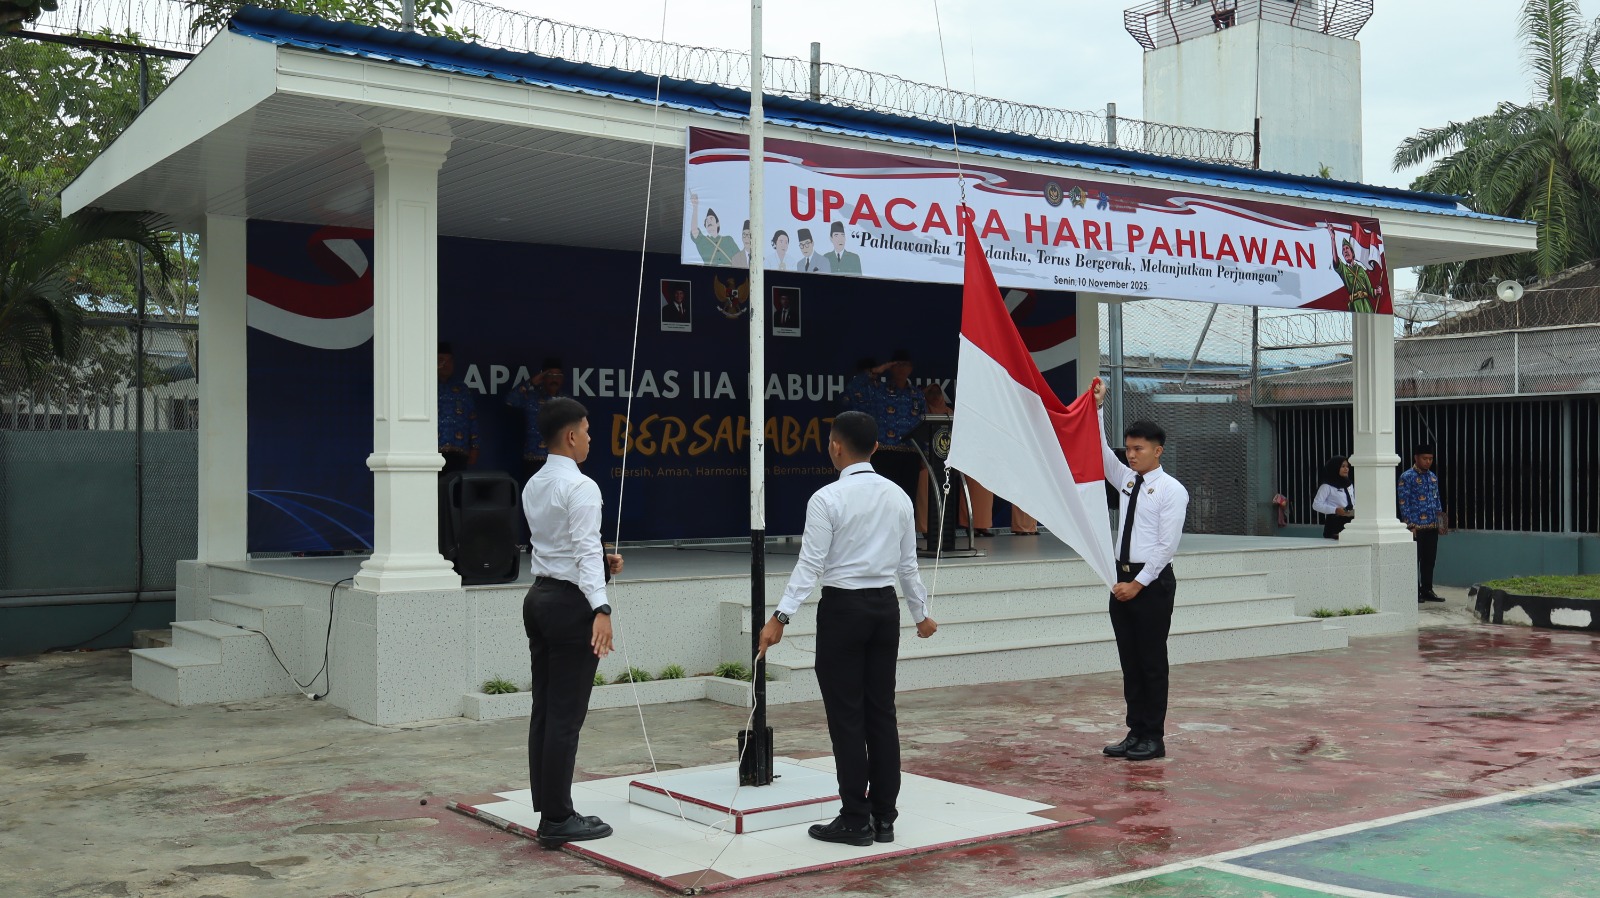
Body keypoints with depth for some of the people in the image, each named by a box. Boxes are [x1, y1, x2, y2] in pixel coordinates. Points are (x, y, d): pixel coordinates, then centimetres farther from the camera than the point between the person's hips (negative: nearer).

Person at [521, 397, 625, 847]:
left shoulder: (533, 486, 12)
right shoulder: (580, 487, -16)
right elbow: (587, 551, -25)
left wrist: (602, 562, 14)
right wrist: (601, 608, -31)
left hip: (540, 597, 9)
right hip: (571, 603, -9)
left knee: (544, 711, 11)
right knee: (566, 717, -4)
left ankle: (550, 810, 18)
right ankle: (558, 819, 1)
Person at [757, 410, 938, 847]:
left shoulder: (827, 498, -11)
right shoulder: (898, 496, 6)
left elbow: (810, 565, -15)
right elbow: (907, 564, 12)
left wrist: (781, 616, -14)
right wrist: (921, 613, 24)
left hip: (843, 607, -6)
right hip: (886, 605, 6)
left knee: (847, 716, 1)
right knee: (882, 713, 9)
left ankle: (855, 820, 5)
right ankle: (884, 818, 15)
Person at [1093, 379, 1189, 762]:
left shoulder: (1171, 490, -8)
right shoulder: (1126, 479, 11)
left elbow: (1167, 546, -13)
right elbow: (1099, 451, 10)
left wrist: (1139, 583, -16)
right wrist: (1097, 408, 0)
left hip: (1152, 581, -7)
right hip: (1124, 578, 7)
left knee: (1152, 662, 0)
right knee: (1129, 661, 9)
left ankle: (1154, 738, 7)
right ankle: (1135, 732, 16)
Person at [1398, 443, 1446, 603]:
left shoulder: (1433, 477, 13)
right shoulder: (1407, 477, -8)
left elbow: (1437, 500, 19)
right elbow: (1403, 503, -10)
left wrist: (1440, 522, 11)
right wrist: (1410, 525, -14)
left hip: (1432, 527, 6)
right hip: (1416, 527, -6)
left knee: (1430, 560, 10)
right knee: (1414, 560, -1)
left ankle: (1427, 591, 18)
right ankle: (1415, 593, 4)